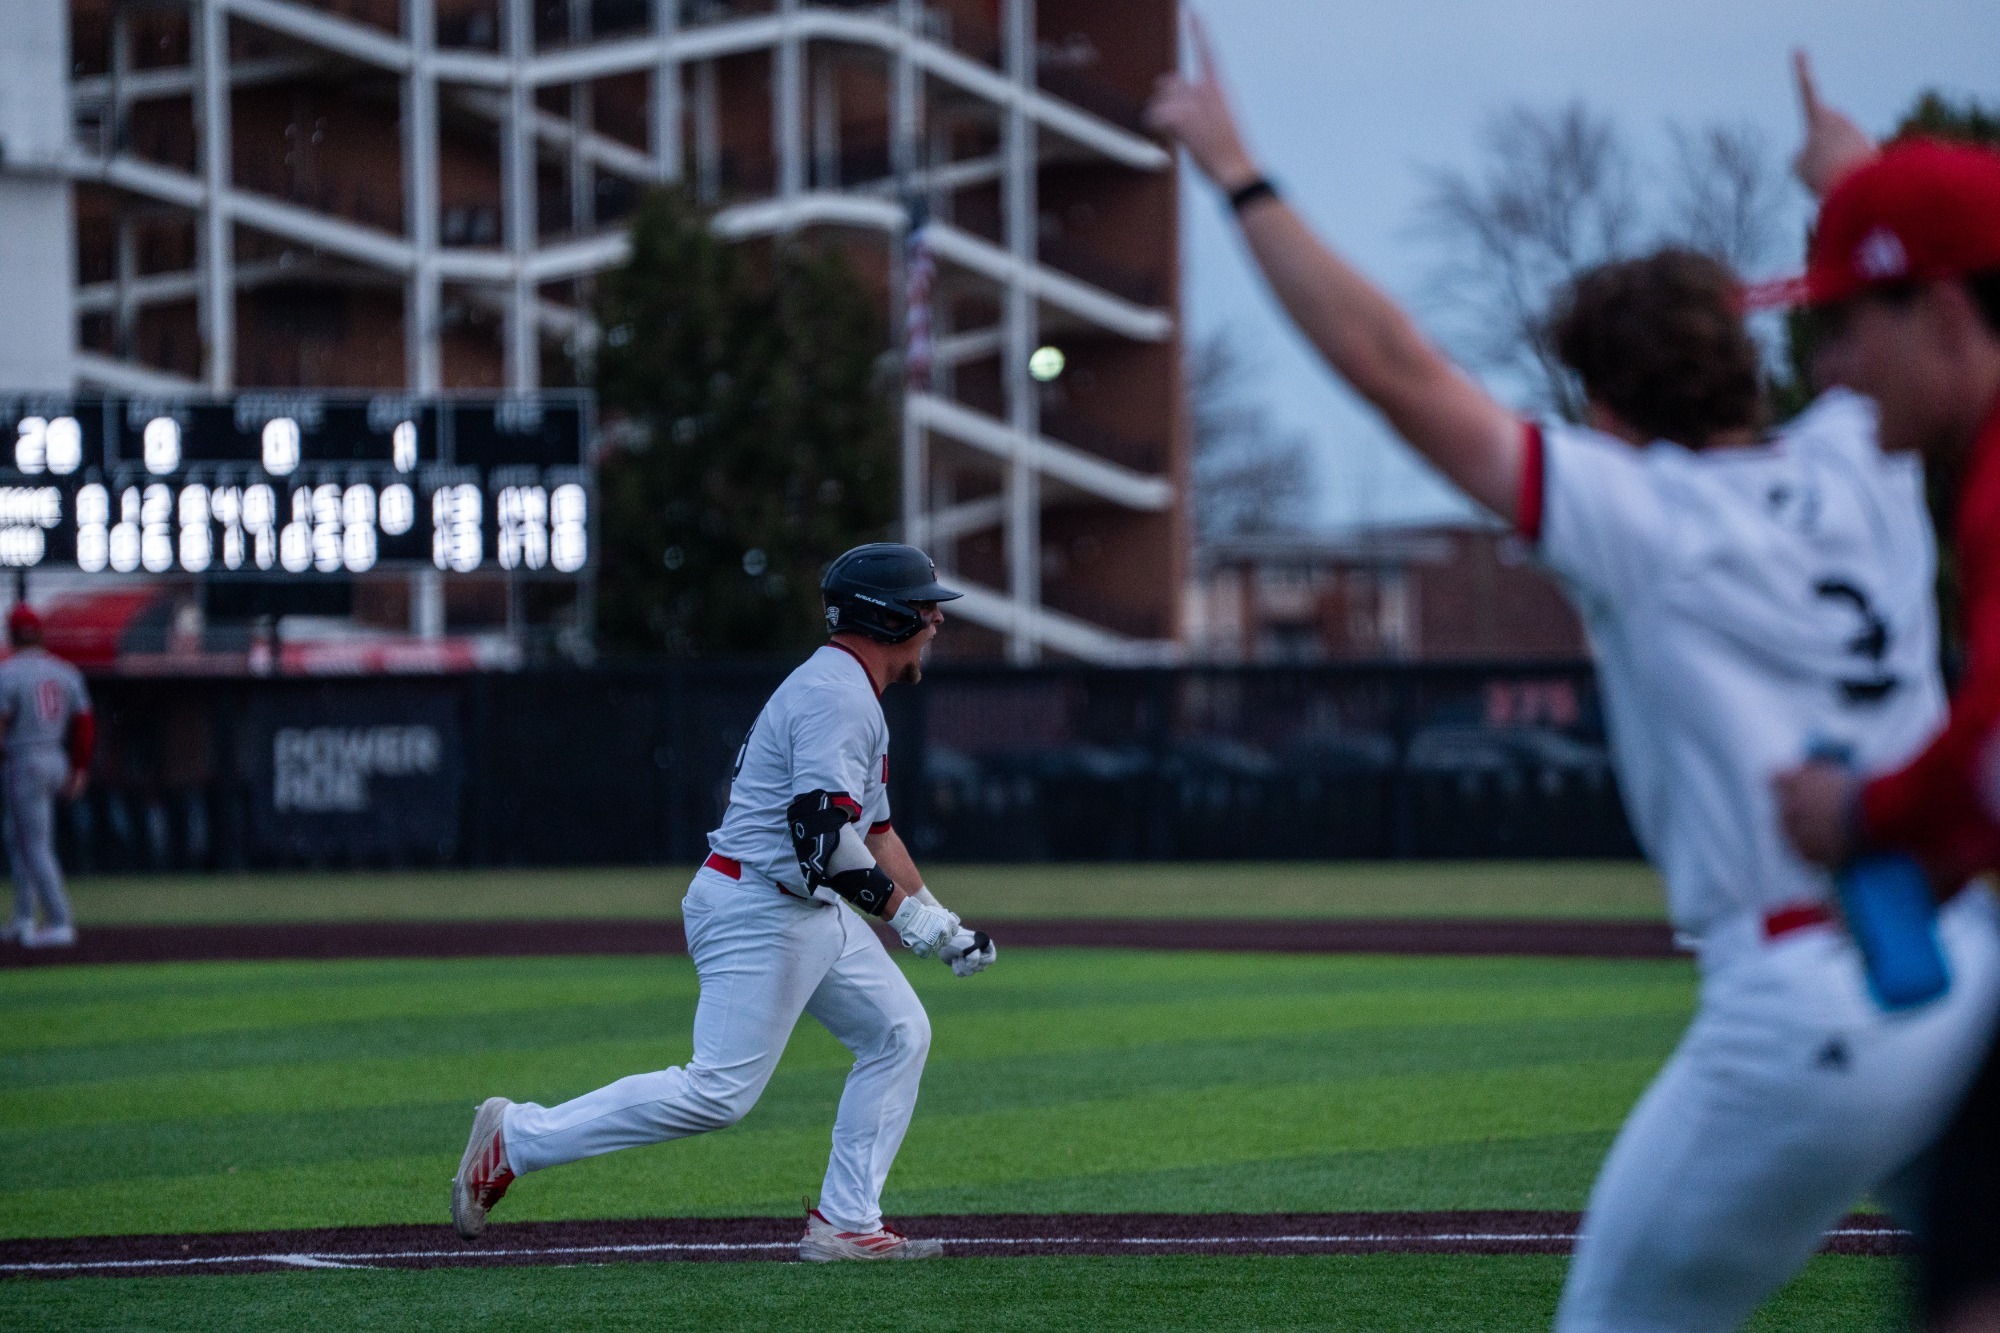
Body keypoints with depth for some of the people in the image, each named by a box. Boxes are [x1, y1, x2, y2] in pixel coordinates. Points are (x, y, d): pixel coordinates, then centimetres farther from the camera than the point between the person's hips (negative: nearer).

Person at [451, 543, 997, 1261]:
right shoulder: (835, 695, -17)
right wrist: (905, 913, -21)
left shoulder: (854, 695, 17)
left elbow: (870, 826, 24)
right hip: (757, 910, -11)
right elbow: (821, 829, -27)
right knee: (719, 1090, -13)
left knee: (898, 1033, 8)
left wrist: (941, 924, 17)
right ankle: (517, 1139, -6)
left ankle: (844, 1222, 8)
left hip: (814, 909, 11)